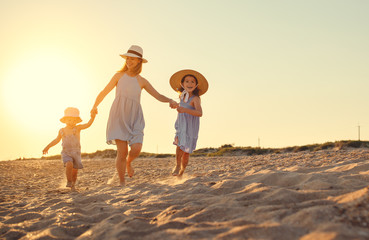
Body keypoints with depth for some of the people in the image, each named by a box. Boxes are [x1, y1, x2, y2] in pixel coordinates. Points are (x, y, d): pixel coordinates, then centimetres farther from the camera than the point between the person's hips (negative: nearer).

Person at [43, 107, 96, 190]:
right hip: (66, 153, 0)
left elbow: (87, 125, -16)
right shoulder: (62, 131, 4)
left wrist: (92, 118, -33)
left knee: (75, 171, 5)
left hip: (76, 153, 1)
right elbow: (56, 140, 18)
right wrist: (48, 147, 15)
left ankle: (73, 185, 28)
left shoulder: (77, 128, -1)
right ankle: (69, 182, -12)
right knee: (69, 165, -29)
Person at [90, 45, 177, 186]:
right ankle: (122, 183, 7)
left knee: (136, 148, -17)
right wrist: (95, 107, 19)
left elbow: (158, 96, 6)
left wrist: (170, 100, -13)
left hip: (134, 119, 1)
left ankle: (128, 162, 19)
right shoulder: (119, 76, 6)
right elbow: (104, 92, 14)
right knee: (122, 152, -10)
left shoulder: (142, 81, 9)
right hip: (118, 117, -1)